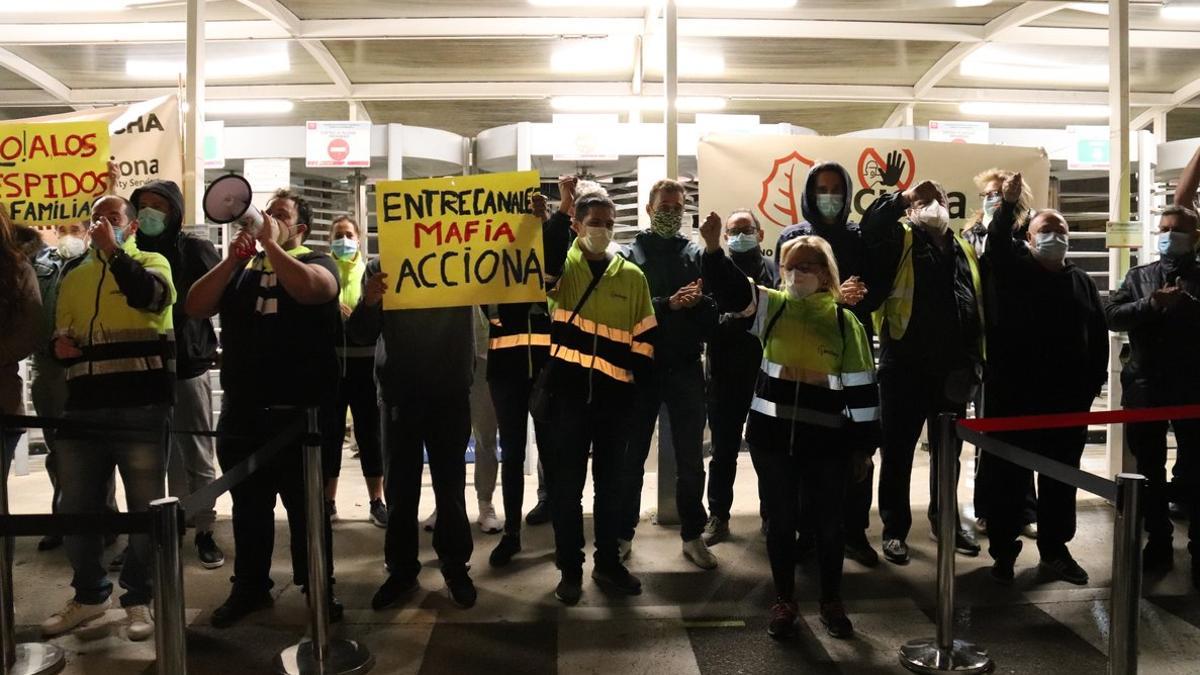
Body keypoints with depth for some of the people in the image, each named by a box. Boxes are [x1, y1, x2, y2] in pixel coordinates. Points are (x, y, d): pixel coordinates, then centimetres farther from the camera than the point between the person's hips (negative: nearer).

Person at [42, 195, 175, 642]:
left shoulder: (150, 262, 5)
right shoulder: (74, 278, 19)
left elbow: (152, 297, -19)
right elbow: (60, 334, 27)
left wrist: (113, 250, -17)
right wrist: (59, 345, 5)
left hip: (142, 407, -5)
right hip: (83, 408, 5)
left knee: (144, 507, 3)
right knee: (75, 506, 9)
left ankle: (139, 599, 16)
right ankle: (89, 595, 27)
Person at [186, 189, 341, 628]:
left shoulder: (317, 261, 1)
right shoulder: (240, 266, 12)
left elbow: (309, 289, -23)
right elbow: (195, 308, 0)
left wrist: (270, 244, -14)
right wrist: (232, 260, -8)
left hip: (298, 410, -4)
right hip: (241, 410, 4)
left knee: (306, 505, 7)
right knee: (248, 506, 14)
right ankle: (249, 587, 27)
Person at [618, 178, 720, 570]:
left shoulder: (696, 255, 6)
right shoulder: (630, 255, 0)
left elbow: (715, 311, -1)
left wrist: (699, 301, -21)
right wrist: (668, 304, -21)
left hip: (685, 368, 2)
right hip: (641, 366, -1)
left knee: (690, 460, 9)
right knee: (632, 457, 9)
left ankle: (692, 535, 22)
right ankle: (623, 533, 23)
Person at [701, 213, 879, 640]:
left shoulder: (844, 322, 1)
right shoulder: (772, 307, 3)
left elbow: (862, 386, 2)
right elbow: (732, 289, -14)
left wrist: (863, 445, 1)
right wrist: (713, 248, -32)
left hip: (826, 438, -1)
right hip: (772, 434, 1)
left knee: (829, 523, 9)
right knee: (780, 520, 9)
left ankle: (831, 602, 28)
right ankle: (784, 602, 24)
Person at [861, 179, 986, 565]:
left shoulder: (965, 250, 16)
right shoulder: (899, 238, 0)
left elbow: (979, 309, 14)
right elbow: (869, 229, -23)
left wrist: (974, 360, 7)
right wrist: (903, 196, -19)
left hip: (952, 370, 5)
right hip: (905, 367, -5)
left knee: (948, 450, 17)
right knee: (899, 451, 3)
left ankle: (944, 520, 33)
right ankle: (895, 529, 15)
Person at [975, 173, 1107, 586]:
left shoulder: (1082, 283, 12)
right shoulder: (1015, 271, 3)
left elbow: (1099, 336, 13)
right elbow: (997, 245, -18)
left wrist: (1093, 383, 7)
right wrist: (1009, 205, -28)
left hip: (1068, 399, 4)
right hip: (1015, 398, -4)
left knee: (1061, 480, 12)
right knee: (1008, 477, 2)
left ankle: (1055, 550, 26)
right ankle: (1003, 552, 13)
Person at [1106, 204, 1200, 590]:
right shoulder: (1139, 277, 12)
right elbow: (1112, 315, -1)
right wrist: (1151, 304, -15)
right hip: (1145, 386, 2)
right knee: (1150, 470, 10)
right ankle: (1158, 543, 22)